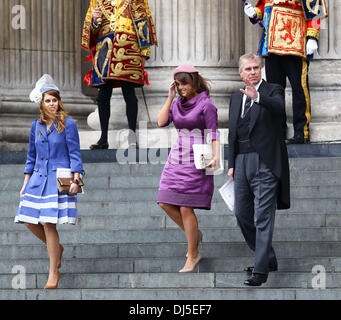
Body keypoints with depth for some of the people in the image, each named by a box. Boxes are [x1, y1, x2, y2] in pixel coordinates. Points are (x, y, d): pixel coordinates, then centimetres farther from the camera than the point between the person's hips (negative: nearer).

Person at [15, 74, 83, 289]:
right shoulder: (36, 125, 11)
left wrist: (76, 180, -13)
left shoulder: (67, 124, -3)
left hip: (59, 179, -6)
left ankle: (53, 275, -4)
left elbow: (75, 154, -4)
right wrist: (26, 183, 15)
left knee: (49, 223, -11)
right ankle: (56, 248, 26)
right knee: (29, 221, -1)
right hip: (39, 178, 6)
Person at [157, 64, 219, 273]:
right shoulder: (177, 104, 13)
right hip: (177, 159, 7)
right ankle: (194, 234, 20)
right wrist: (170, 97, -1)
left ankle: (193, 256, 1)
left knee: (186, 207, -9)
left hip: (196, 160, -7)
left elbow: (214, 133, -8)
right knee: (166, 203, -1)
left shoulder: (206, 104, -5)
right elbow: (162, 122, 1)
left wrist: (216, 156, -21)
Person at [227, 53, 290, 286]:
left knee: (263, 218, -9)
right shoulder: (237, 98, 17)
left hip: (265, 163, -7)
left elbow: (279, 107, -27)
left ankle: (261, 270, -8)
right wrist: (232, 164, 14)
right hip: (242, 163, 7)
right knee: (242, 215, 11)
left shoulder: (273, 91, -3)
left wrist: (257, 97, -45)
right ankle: (268, 258, 27)